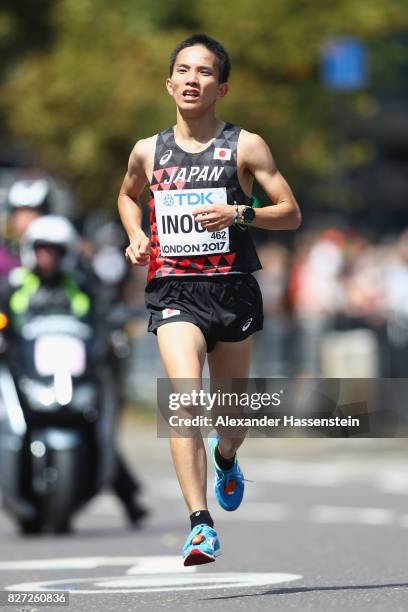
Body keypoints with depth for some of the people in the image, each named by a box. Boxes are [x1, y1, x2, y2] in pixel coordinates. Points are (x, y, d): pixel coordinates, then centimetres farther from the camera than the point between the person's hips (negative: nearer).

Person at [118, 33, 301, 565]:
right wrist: (136, 235, 8)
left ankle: (226, 458, 53)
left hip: (232, 288, 0)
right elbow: (127, 195, 29)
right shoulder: (148, 151, 7)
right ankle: (201, 525, -26)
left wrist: (240, 214, -15)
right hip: (173, 289, 0)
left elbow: (291, 214, 2)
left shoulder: (245, 146, 0)